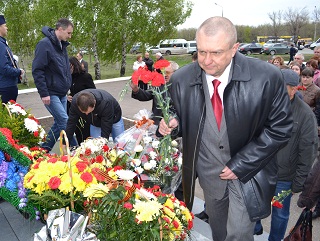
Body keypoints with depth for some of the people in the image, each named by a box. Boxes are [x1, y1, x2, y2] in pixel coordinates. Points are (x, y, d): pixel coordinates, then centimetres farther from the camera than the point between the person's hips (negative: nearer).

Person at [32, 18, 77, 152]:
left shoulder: (62, 45, 14)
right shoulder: (44, 44, -12)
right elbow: (37, 70, -17)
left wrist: (68, 87, 18)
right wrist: (44, 93, -20)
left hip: (62, 93, 8)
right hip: (51, 94, -8)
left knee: (59, 124, 10)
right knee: (65, 122, -10)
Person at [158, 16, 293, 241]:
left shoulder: (267, 77, -21)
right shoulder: (182, 79, -15)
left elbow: (280, 128, -12)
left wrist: (241, 165, -16)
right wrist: (173, 124, -24)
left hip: (248, 171, -2)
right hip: (208, 170, 3)